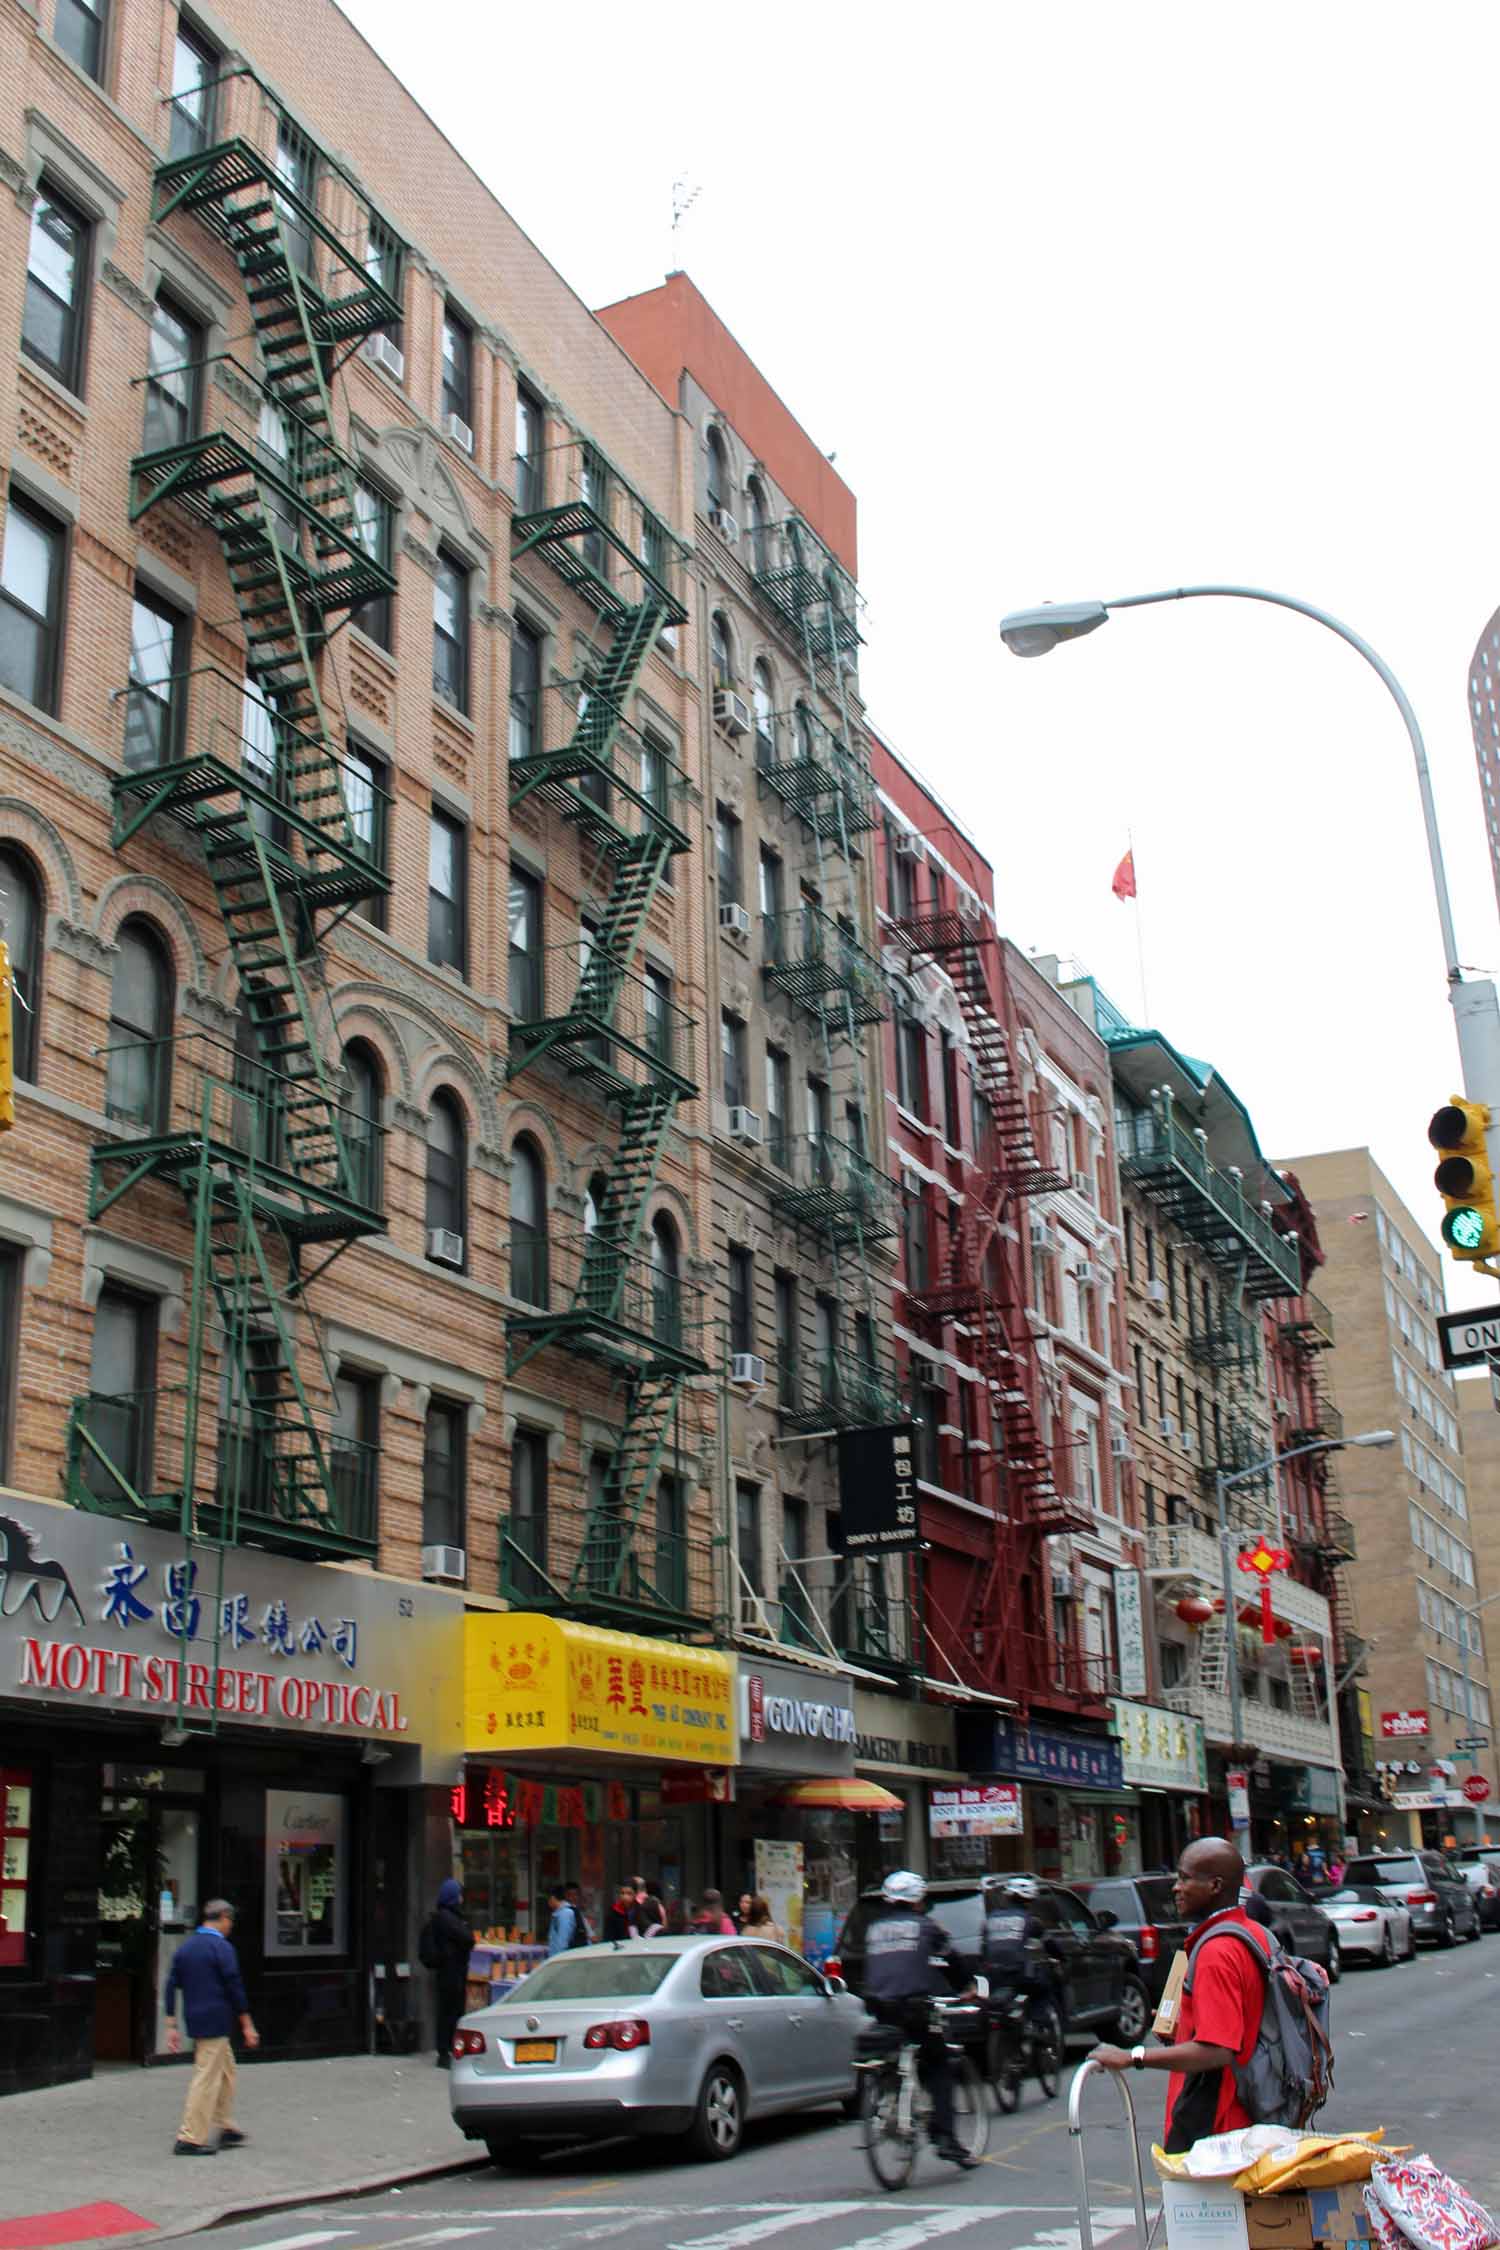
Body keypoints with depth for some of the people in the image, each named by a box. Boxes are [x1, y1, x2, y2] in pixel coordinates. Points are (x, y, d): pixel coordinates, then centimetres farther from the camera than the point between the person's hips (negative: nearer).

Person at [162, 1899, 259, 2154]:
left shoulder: (184, 1948, 10)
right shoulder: (222, 1948, -12)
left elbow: (171, 1987, 9)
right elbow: (234, 1987, -12)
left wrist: (171, 2027, 13)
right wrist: (247, 2025, -5)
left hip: (195, 2021, 8)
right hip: (215, 2023, -8)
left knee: (226, 2071, 19)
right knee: (206, 2080, -3)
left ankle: (226, 2128, 25)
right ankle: (189, 2139, -1)